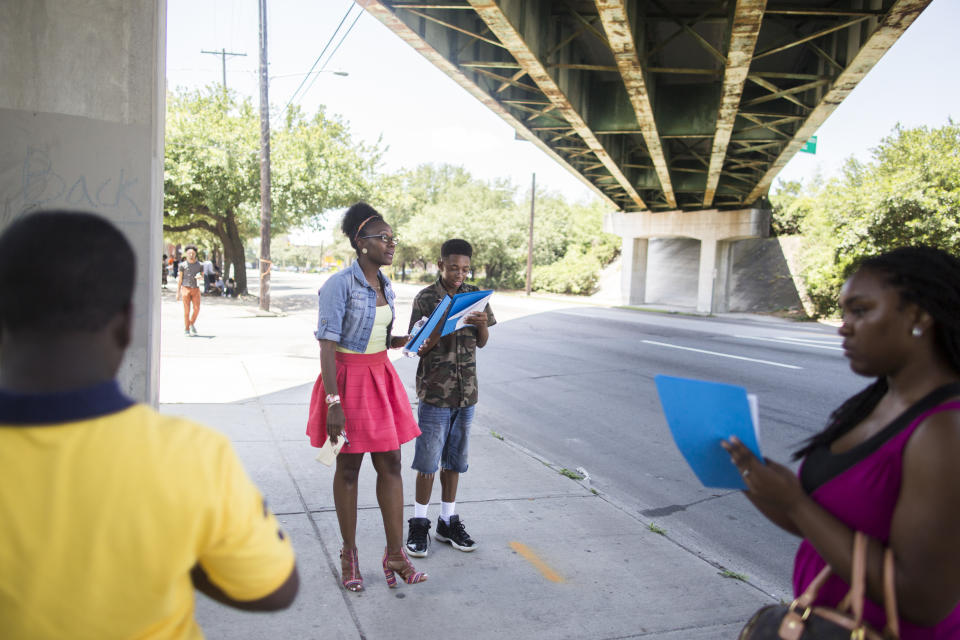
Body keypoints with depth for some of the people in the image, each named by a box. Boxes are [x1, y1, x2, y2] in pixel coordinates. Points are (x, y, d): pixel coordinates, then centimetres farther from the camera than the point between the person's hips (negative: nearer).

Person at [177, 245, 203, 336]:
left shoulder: (200, 265, 8)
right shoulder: (183, 265, 3)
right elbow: (180, 279, 5)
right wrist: (178, 292, 1)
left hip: (196, 289, 2)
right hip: (186, 288, -2)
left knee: (197, 309, -7)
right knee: (187, 310, -4)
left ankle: (192, 323, 20)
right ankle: (186, 329, 6)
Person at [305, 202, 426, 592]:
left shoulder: (385, 287, 8)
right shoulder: (340, 285, -15)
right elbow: (327, 345, -18)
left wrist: (412, 340, -1)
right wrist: (333, 402, -23)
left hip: (381, 378, 7)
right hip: (348, 379, -7)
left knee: (390, 464, 6)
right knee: (348, 469, 6)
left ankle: (395, 555, 15)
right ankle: (349, 555, 22)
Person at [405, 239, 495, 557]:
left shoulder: (474, 295, 6)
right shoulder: (426, 298, -6)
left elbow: (482, 343, 8)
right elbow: (419, 349, -6)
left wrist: (482, 324, -14)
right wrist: (438, 335, -27)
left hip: (466, 391, 4)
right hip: (434, 391, -4)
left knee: (454, 459, 13)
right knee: (428, 461, 2)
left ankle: (448, 522, 25)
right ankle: (419, 524, 16)